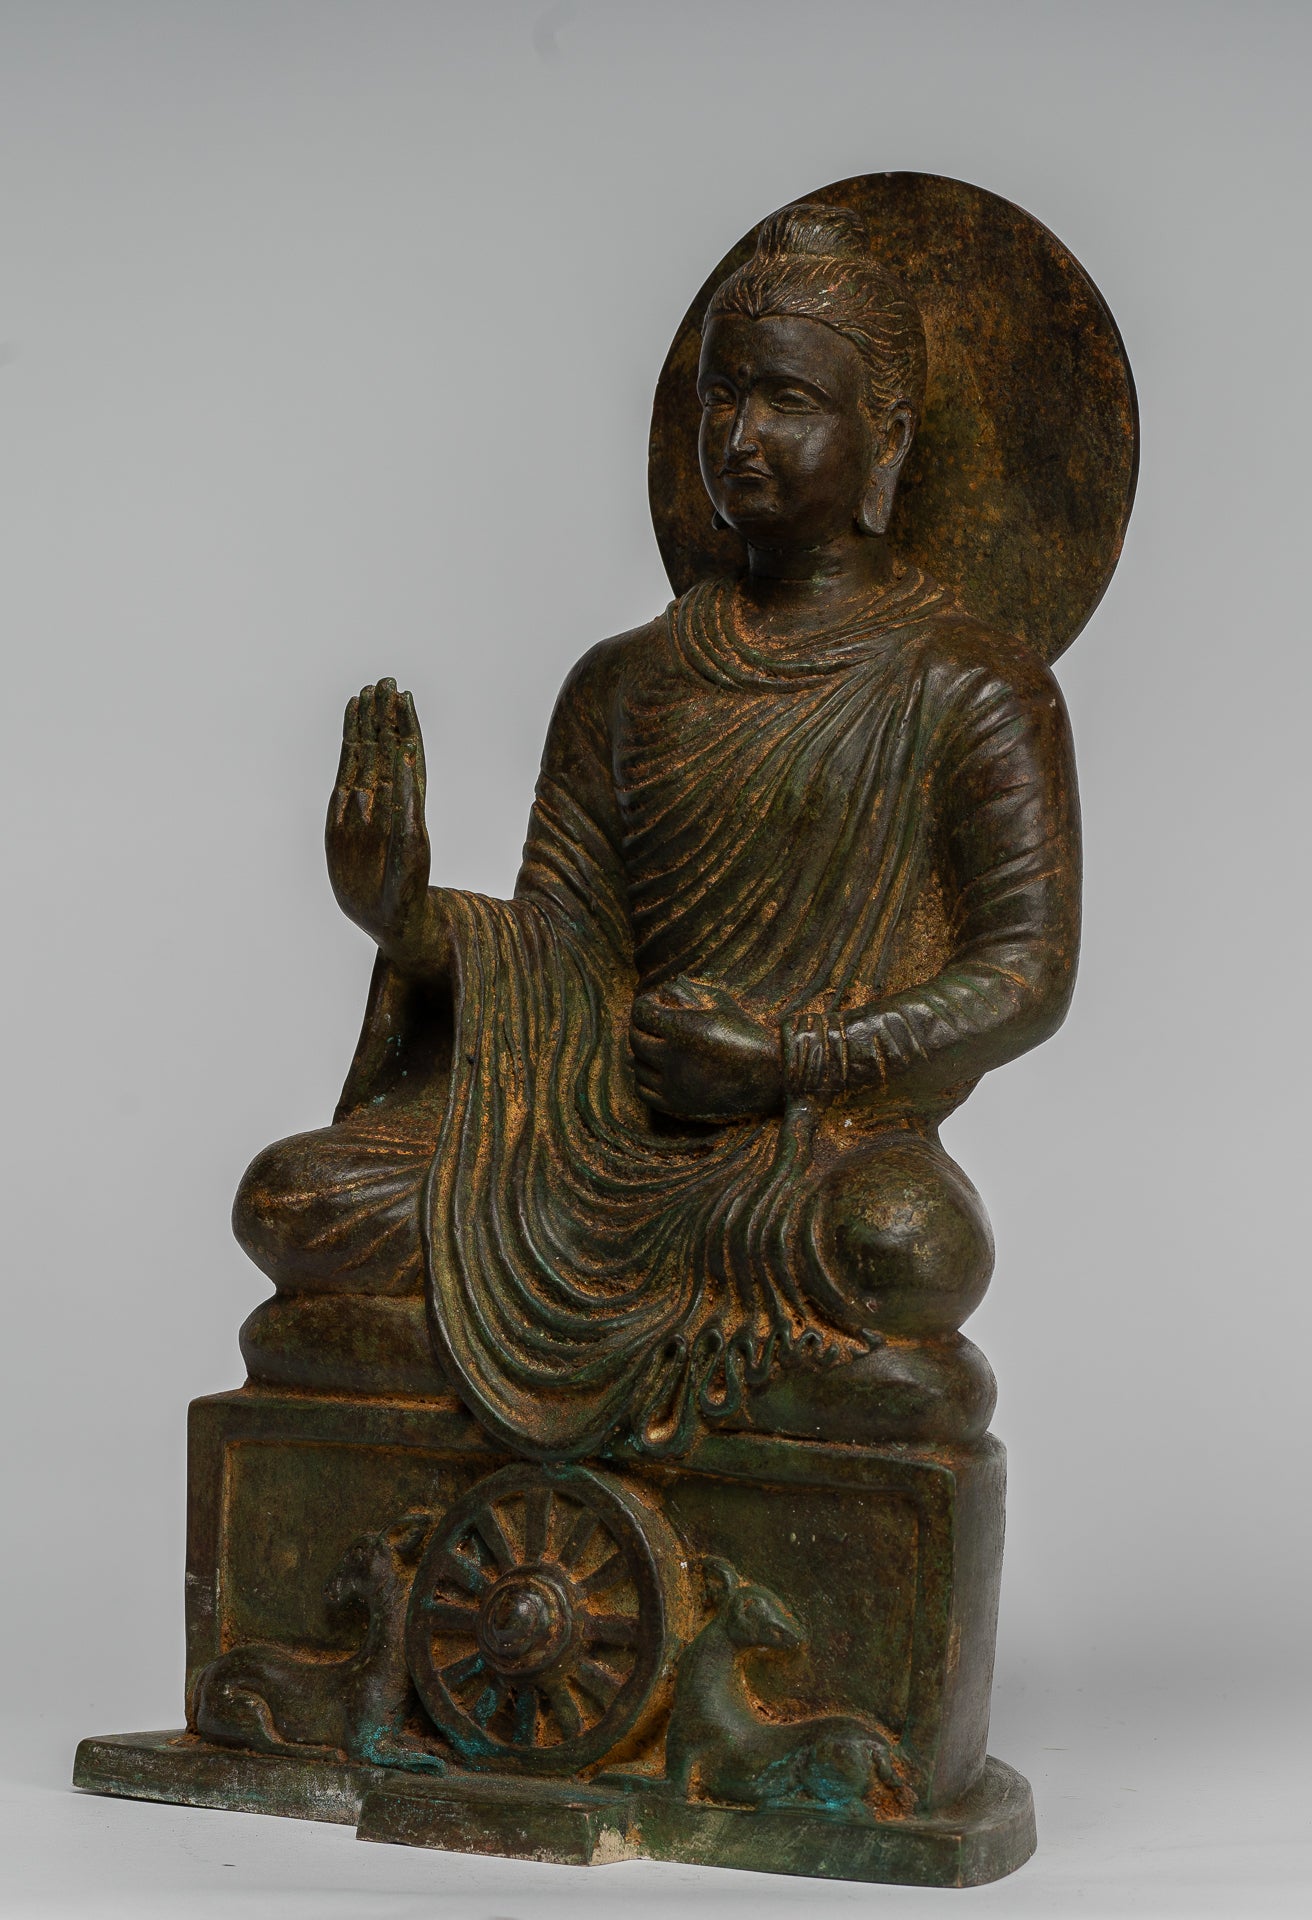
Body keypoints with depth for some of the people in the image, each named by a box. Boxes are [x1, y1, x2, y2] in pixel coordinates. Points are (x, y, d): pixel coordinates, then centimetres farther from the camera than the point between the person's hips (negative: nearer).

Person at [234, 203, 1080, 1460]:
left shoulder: (973, 692, 2)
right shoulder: (625, 686, 17)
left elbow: (1030, 975, -5)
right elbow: (560, 952, 10)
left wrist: (793, 1056, -18)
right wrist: (407, 917, -12)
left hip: (829, 1139, -4)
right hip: (607, 1137, 4)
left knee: (899, 1244, -40)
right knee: (286, 1200, -19)